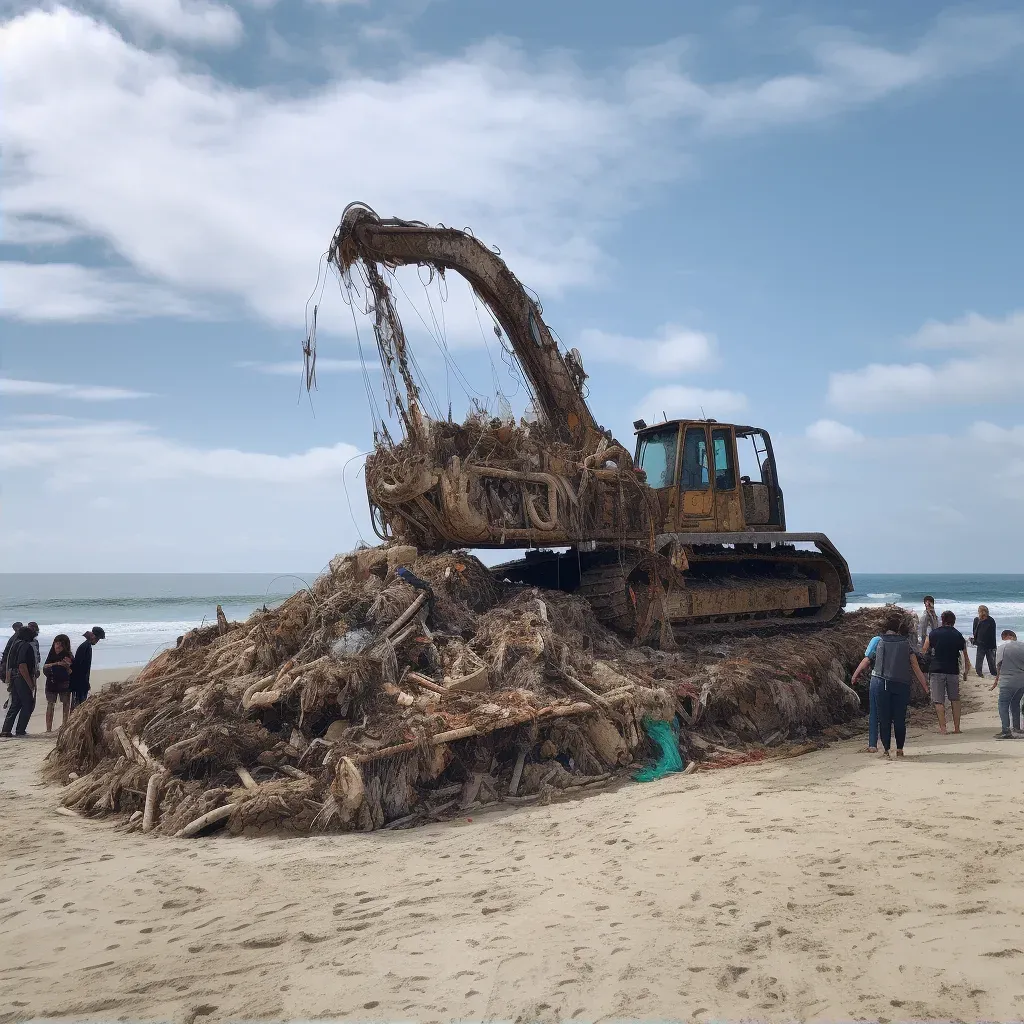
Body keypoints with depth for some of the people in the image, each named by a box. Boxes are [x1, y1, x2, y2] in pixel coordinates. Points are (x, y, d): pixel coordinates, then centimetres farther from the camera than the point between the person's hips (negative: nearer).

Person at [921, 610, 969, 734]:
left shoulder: (933, 634, 3)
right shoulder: (958, 635, 8)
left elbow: (923, 651, 5)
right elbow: (966, 656, 11)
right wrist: (966, 672, 19)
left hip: (936, 670, -2)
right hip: (953, 671, 2)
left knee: (939, 701, -1)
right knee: (955, 699, 15)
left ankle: (943, 728, -6)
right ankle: (957, 727, 15)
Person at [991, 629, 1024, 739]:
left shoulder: (1003, 647, -6)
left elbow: (998, 666, -2)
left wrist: (996, 681, 9)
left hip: (1008, 681, -5)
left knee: (1003, 705, -1)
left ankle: (1006, 731, -12)